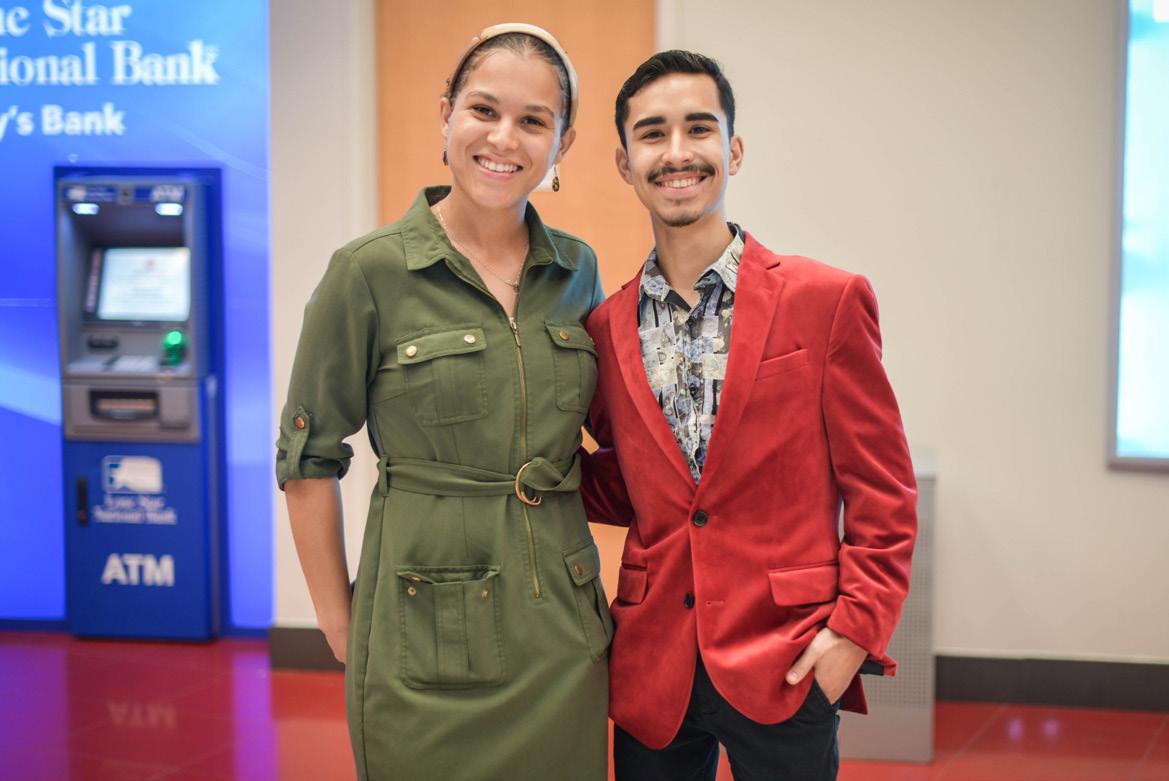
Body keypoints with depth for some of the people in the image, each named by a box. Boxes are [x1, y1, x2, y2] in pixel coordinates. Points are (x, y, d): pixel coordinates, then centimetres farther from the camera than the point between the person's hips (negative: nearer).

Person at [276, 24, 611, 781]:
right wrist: (341, 628, -2)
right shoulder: (369, 272, -8)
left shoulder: (577, 269, 6)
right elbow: (308, 462, -3)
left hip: (562, 629, 4)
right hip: (426, 635, -4)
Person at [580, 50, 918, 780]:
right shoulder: (607, 328, 5)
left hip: (785, 666, -3)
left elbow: (882, 492, -3)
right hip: (651, 667, 3)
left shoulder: (827, 301, -5)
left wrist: (856, 629, -11)